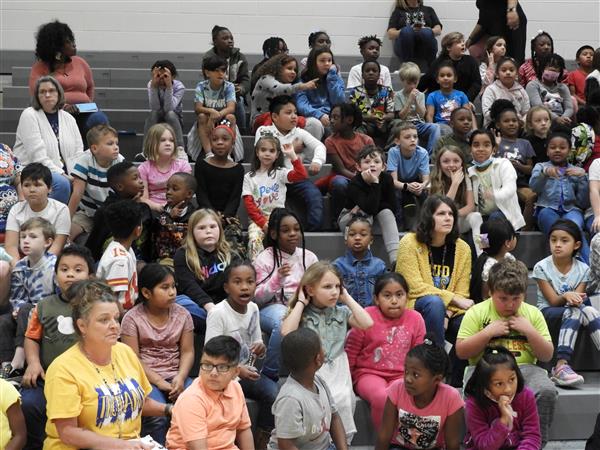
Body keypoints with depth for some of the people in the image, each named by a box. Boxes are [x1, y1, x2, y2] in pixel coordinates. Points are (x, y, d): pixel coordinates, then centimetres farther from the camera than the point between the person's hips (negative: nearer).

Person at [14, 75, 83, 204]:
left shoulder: (68, 118, 13)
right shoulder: (29, 116, -4)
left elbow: (78, 152, 9)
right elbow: (37, 155, -15)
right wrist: (61, 174, -20)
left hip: (66, 175, 6)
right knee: (61, 183, -33)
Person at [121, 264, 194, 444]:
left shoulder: (182, 314, 8)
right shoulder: (132, 318, -3)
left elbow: (187, 352, 5)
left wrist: (180, 378, -14)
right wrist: (159, 382, -17)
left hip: (175, 376, 3)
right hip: (146, 377, -3)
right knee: (157, 417, -31)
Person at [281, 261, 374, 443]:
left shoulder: (341, 312, 12)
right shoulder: (302, 313, 4)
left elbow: (367, 323, -3)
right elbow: (286, 332, -16)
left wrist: (347, 298, 4)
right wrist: (301, 302, -7)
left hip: (337, 371, 2)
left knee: (342, 400, -24)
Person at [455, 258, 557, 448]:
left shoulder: (533, 313, 10)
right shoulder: (477, 312, 4)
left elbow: (547, 355, 8)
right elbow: (461, 351, 0)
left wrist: (530, 331, -7)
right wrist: (488, 332, -9)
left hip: (523, 368, 2)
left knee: (547, 391, -29)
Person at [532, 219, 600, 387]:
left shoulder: (582, 269, 1)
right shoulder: (542, 267, -7)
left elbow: (578, 297, -7)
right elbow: (553, 300, -10)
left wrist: (575, 298, -31)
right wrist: (566, 296, -31)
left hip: (572, 311, 3)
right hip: (548, 311, -3)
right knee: (575, 312, -35)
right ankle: (562, 366, -48)